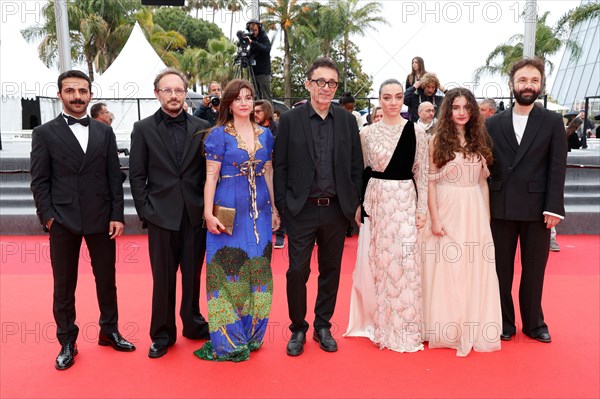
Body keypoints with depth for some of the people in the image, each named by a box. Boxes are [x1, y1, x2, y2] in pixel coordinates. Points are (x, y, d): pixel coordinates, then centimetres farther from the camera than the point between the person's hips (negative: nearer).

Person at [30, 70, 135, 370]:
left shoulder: (104, 132, 9)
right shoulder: (45, 133, 3)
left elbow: (114, 177, 5)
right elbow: (39, 181, 0)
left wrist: (117, 216, -2)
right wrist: (48, 217, -9)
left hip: (101, 219, 2)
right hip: (63, 221, -2)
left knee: (107, 279, 11)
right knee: (64, 285, 8)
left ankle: (109, 331, 28)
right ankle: (67, 342, 23)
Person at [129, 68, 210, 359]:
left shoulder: (201, 127, 4)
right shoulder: (143, 129, 2)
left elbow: (209, 171, 5)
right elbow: (137, 175, 2)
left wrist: (208, 208, 0)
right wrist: (145, 211, -3)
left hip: (195, 215, 1)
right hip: (162, 216, -1)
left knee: (193, 275, 12)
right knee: (163, 278, 7)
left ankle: (193, 324, 30)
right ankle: (163, 333, 23)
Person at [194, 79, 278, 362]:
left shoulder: (265, 134, 10)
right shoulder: (219, 134, -3)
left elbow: (268, 173, 13)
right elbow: (211, 176, -6)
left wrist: (274, 209, 12)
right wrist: (208, 213, -13)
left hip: (259, 211, 4)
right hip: (229, 211, -4)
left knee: (257, 271, 9)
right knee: (228, 271, 2)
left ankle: (251, 333, 24)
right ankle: (229, 339, 15)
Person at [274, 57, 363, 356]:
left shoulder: (347, 120, 5)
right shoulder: (290, 119, -1)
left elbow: (356, 166, 8)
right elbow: (280, 166, -1)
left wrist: (355, 203, 3)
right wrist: (282, 205, -5)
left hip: (336, 209, 3)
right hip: (301, 209, -2)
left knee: (331, 270, 12)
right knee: (297, 272, 2)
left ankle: (323, 326, 29)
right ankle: (298, 329, 21)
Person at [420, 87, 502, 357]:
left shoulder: (479, 139, 9)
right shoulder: (438, 140, -2)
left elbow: (483, 181, 10)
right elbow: (430, 181, -5)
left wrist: (487, 216, 5)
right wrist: (434, 218, -10)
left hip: (474, 212, 4)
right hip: (447, 209, -3)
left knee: (475, 270, 9)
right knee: (445, 270, 4)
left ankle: (472, 328, 25)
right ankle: (446, 329, 19)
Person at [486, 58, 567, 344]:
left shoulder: (553, 122, 4)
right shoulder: (493, 123, 6)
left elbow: (557, 168, -1)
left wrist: (553, 207, -9)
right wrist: (484, 206, -1)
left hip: (537, 209, 0)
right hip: (501, 208, 1)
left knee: (534, 270, 9)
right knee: (501, 269, 8)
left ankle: (534, 323, 25)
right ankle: (504, 322, 22)